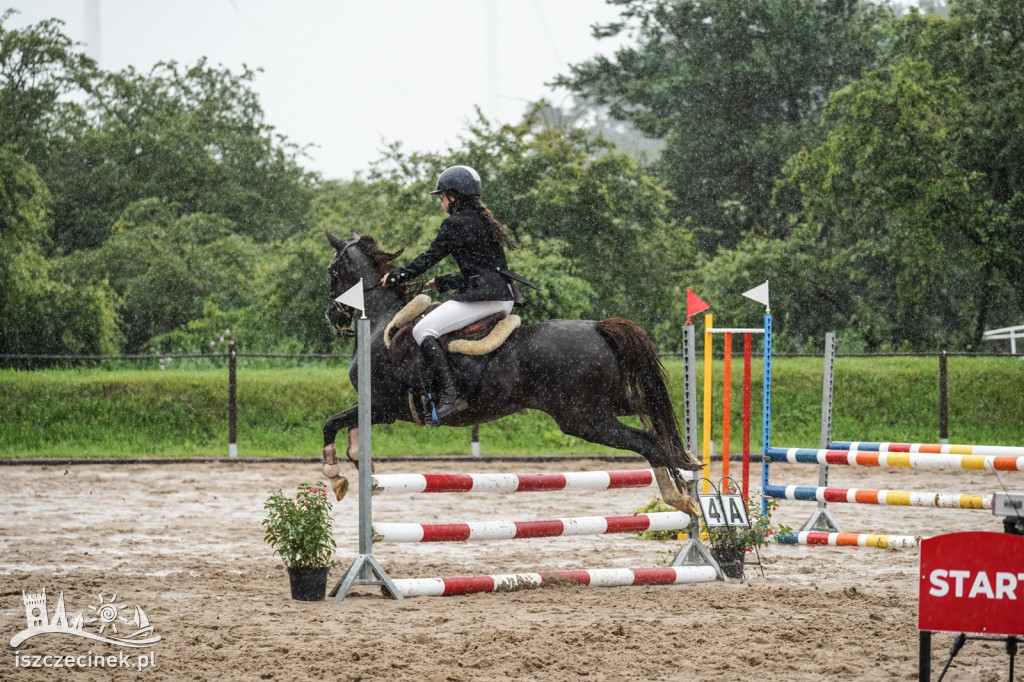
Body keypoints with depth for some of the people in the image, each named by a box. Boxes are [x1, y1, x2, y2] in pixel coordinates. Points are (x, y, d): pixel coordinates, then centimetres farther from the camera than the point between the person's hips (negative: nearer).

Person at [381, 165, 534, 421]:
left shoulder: (455, 224, -6)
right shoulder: (484, 221, 22)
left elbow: (429, 258, -3)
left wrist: (396, 277, 8)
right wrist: (441, 283, 32)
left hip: (482, 297, -10)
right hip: (504, 299, 10)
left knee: (423, 329, -13)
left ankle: (449, 394, -26)